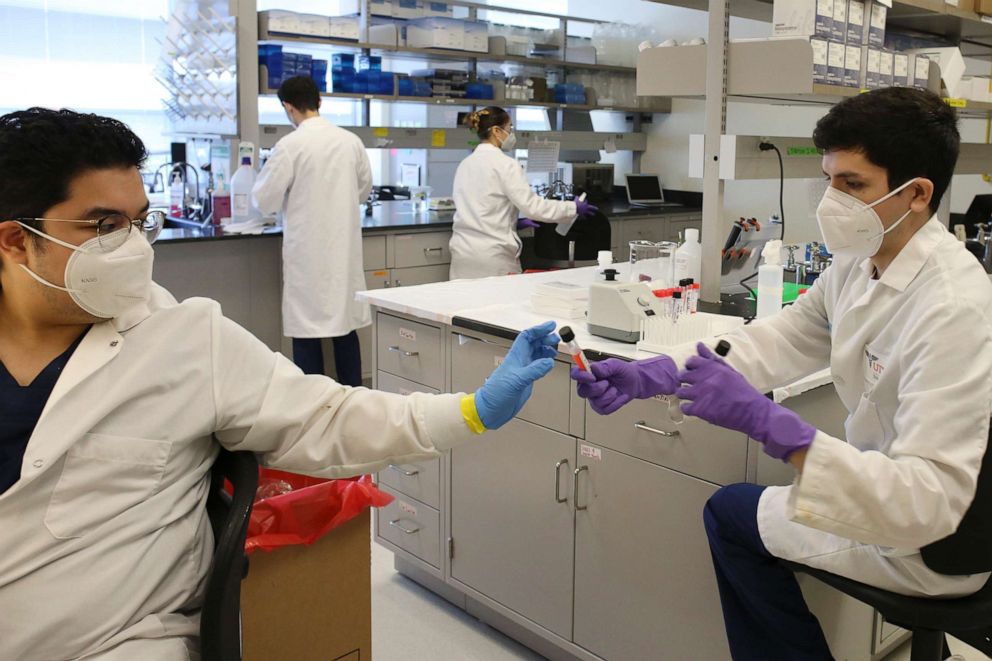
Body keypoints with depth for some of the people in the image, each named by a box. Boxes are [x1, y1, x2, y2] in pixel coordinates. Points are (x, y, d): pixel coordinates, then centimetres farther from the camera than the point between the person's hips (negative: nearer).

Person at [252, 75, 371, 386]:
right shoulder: (351, 140, 1)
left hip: (308, 251, -4)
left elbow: (264, 201, -6)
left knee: (307, 332, 4)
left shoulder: (290, 145, -12)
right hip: (345, 247, 5)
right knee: (347, 325, 13)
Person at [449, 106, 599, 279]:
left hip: (464, 250, 7)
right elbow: (532, 205, -13)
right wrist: (574, 208, -2)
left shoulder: (464, 164, 12)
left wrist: (513, 223, 22)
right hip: (493, 254, -7)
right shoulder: (505, 164, -9)